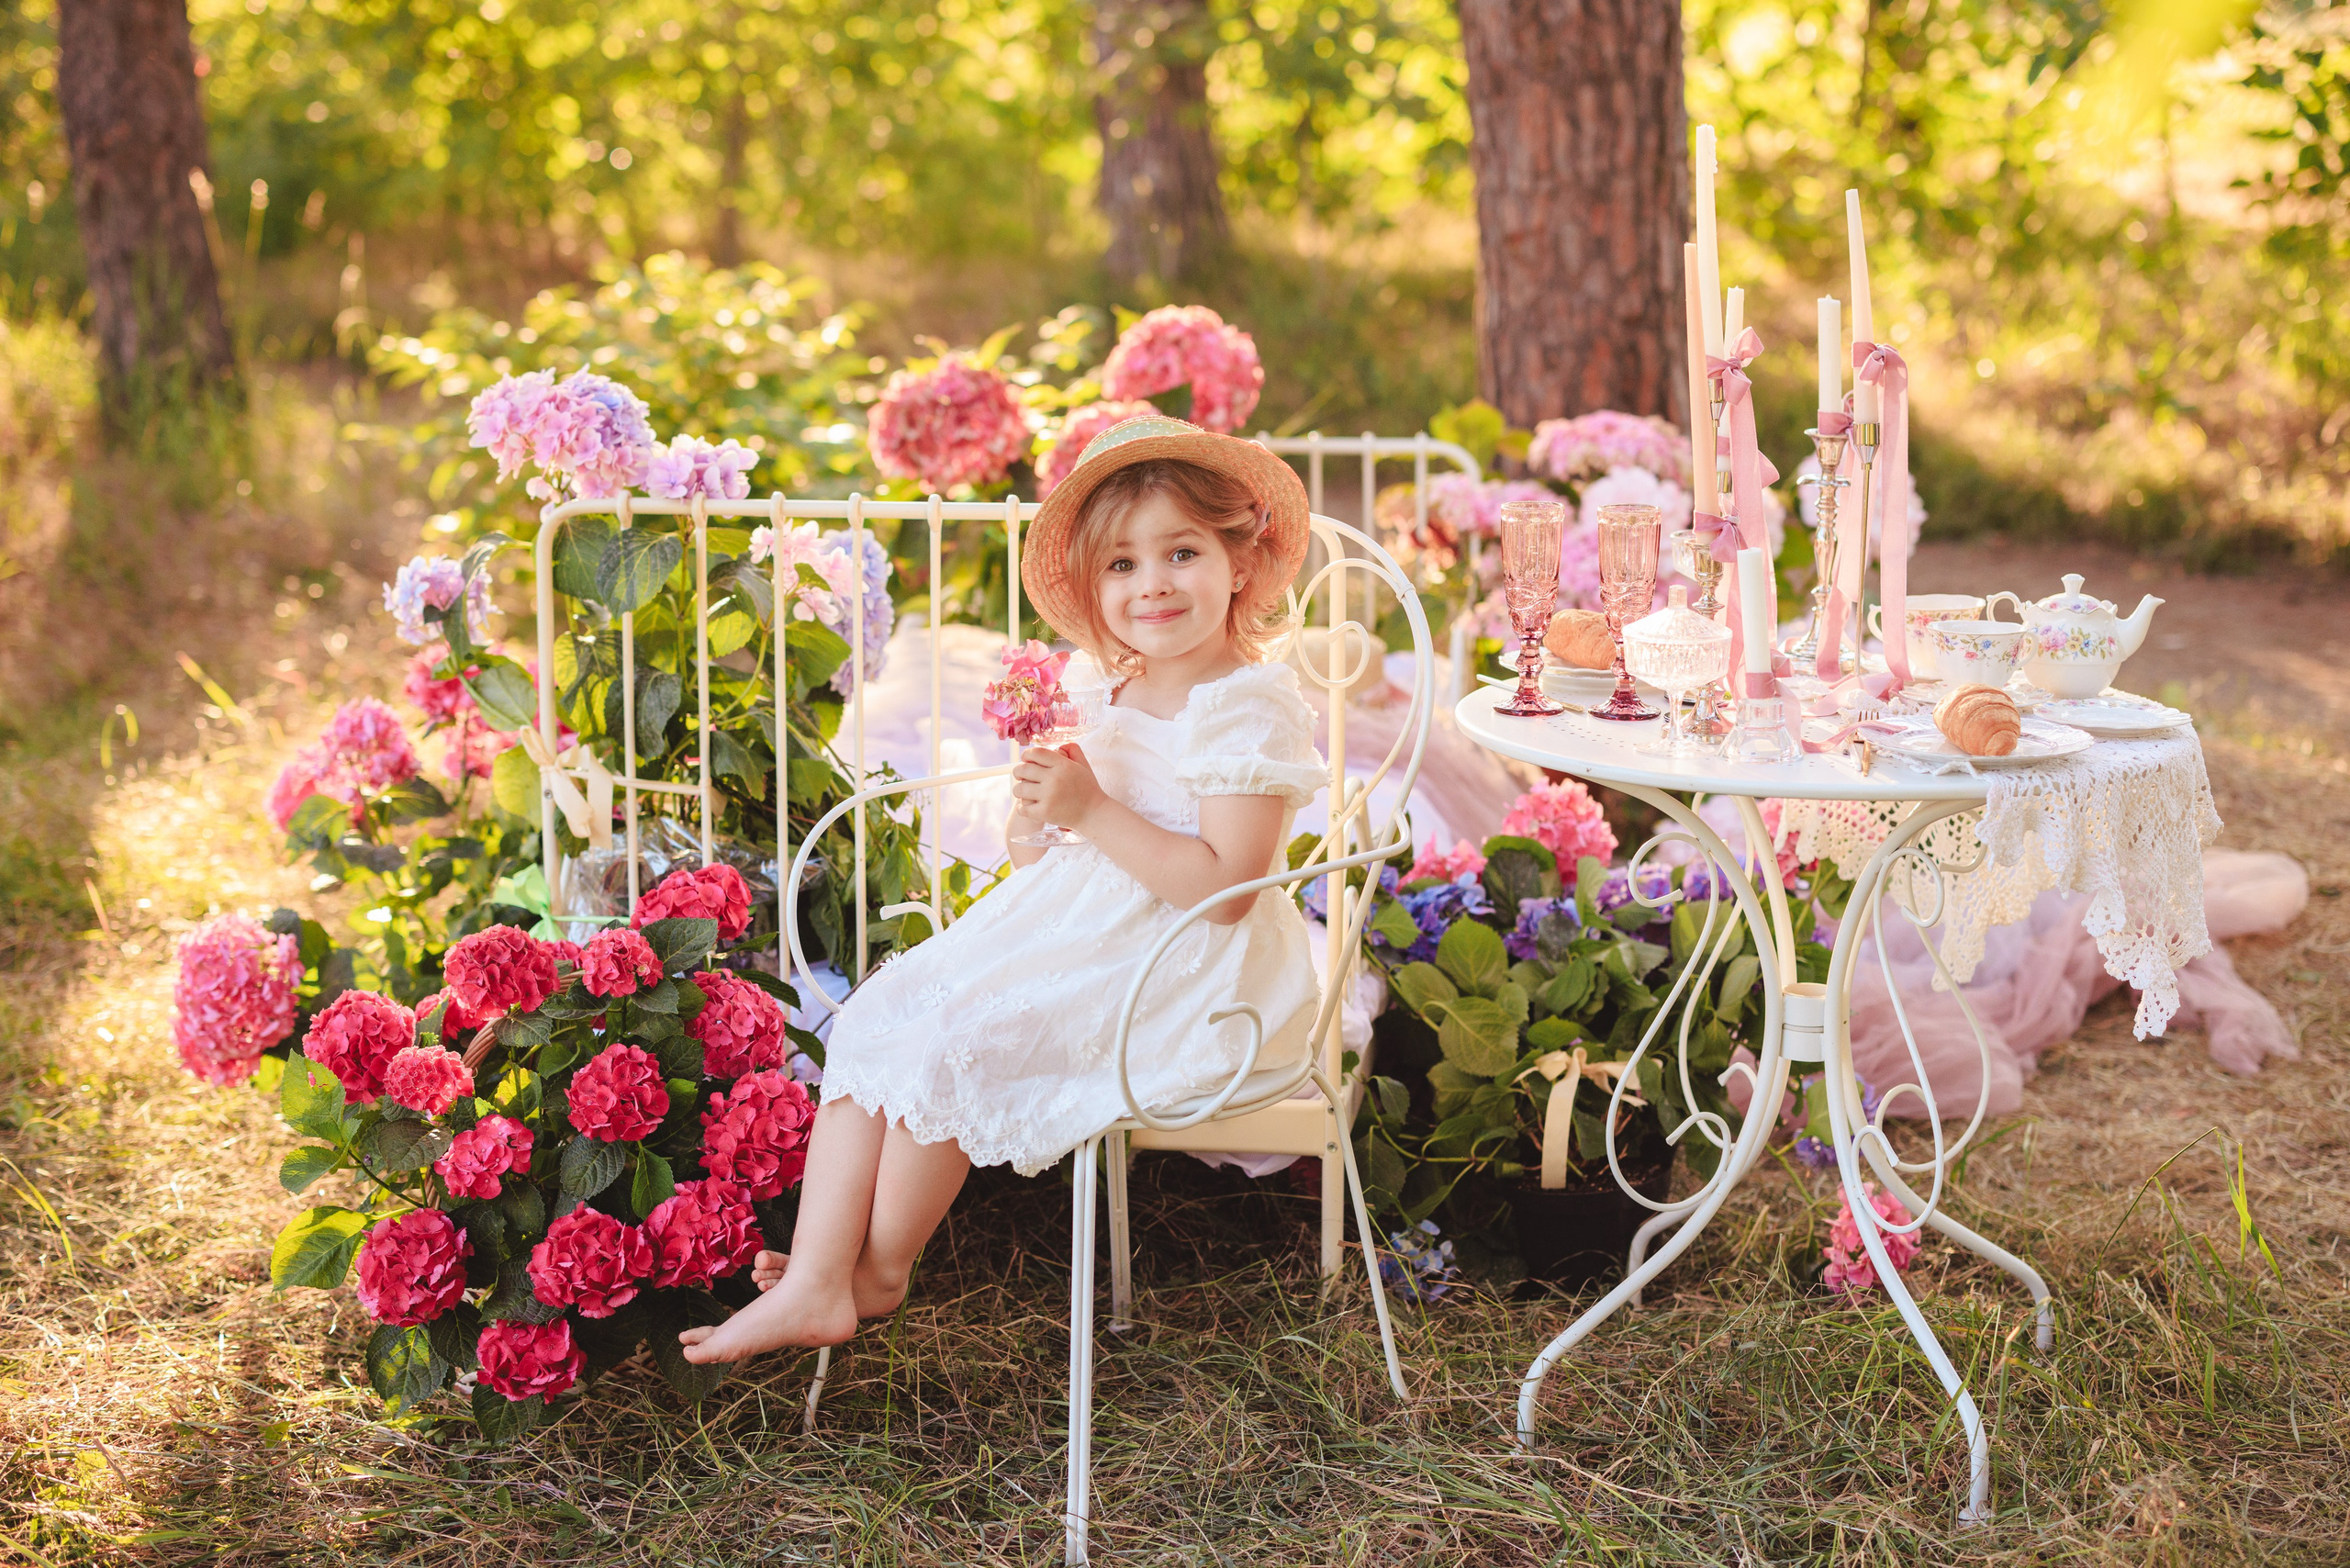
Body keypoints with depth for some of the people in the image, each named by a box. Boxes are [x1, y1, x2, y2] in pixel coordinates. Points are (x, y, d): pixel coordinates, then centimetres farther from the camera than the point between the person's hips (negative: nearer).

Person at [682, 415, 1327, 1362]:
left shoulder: (1250, 707, -15)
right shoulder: (1125, 694, 12)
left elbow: (1223, 887, -24)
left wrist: (1091, 812, -24)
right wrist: (1037, 808, -3)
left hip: (1183, 977, -9)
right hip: (1078, 930, 9)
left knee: (953, 1044, -21)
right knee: (874, 1021, -6)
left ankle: (881, 1268, 1)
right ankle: (814, 1282, -13)